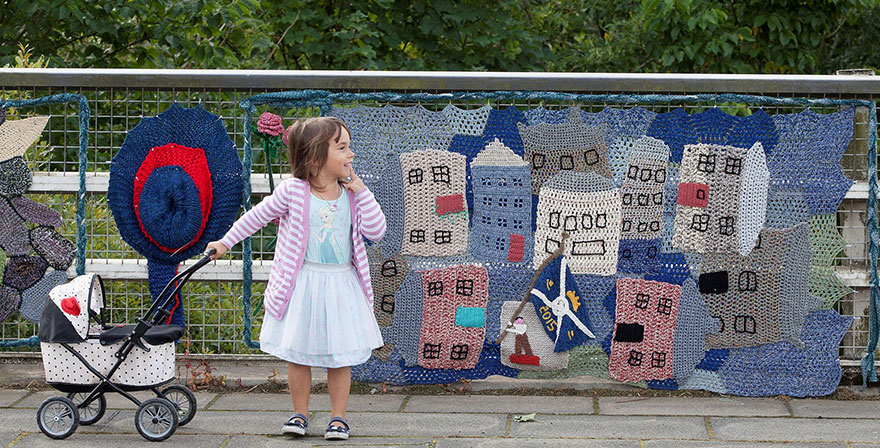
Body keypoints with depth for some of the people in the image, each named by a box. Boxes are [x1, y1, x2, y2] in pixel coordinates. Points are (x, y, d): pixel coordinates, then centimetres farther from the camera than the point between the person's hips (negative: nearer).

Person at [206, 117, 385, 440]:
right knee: (298, 353, 6)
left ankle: (338, 417, 16)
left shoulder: (351, 195, 1)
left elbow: (376, 231, -7)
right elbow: (257, 216, 4)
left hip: (341, 285, 2)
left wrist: (361, 191, -11)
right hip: (301, 285, -2)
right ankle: (300, 414, 22)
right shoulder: (293, 191, -8)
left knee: (340, 356, 4)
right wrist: (226, 242, 8)